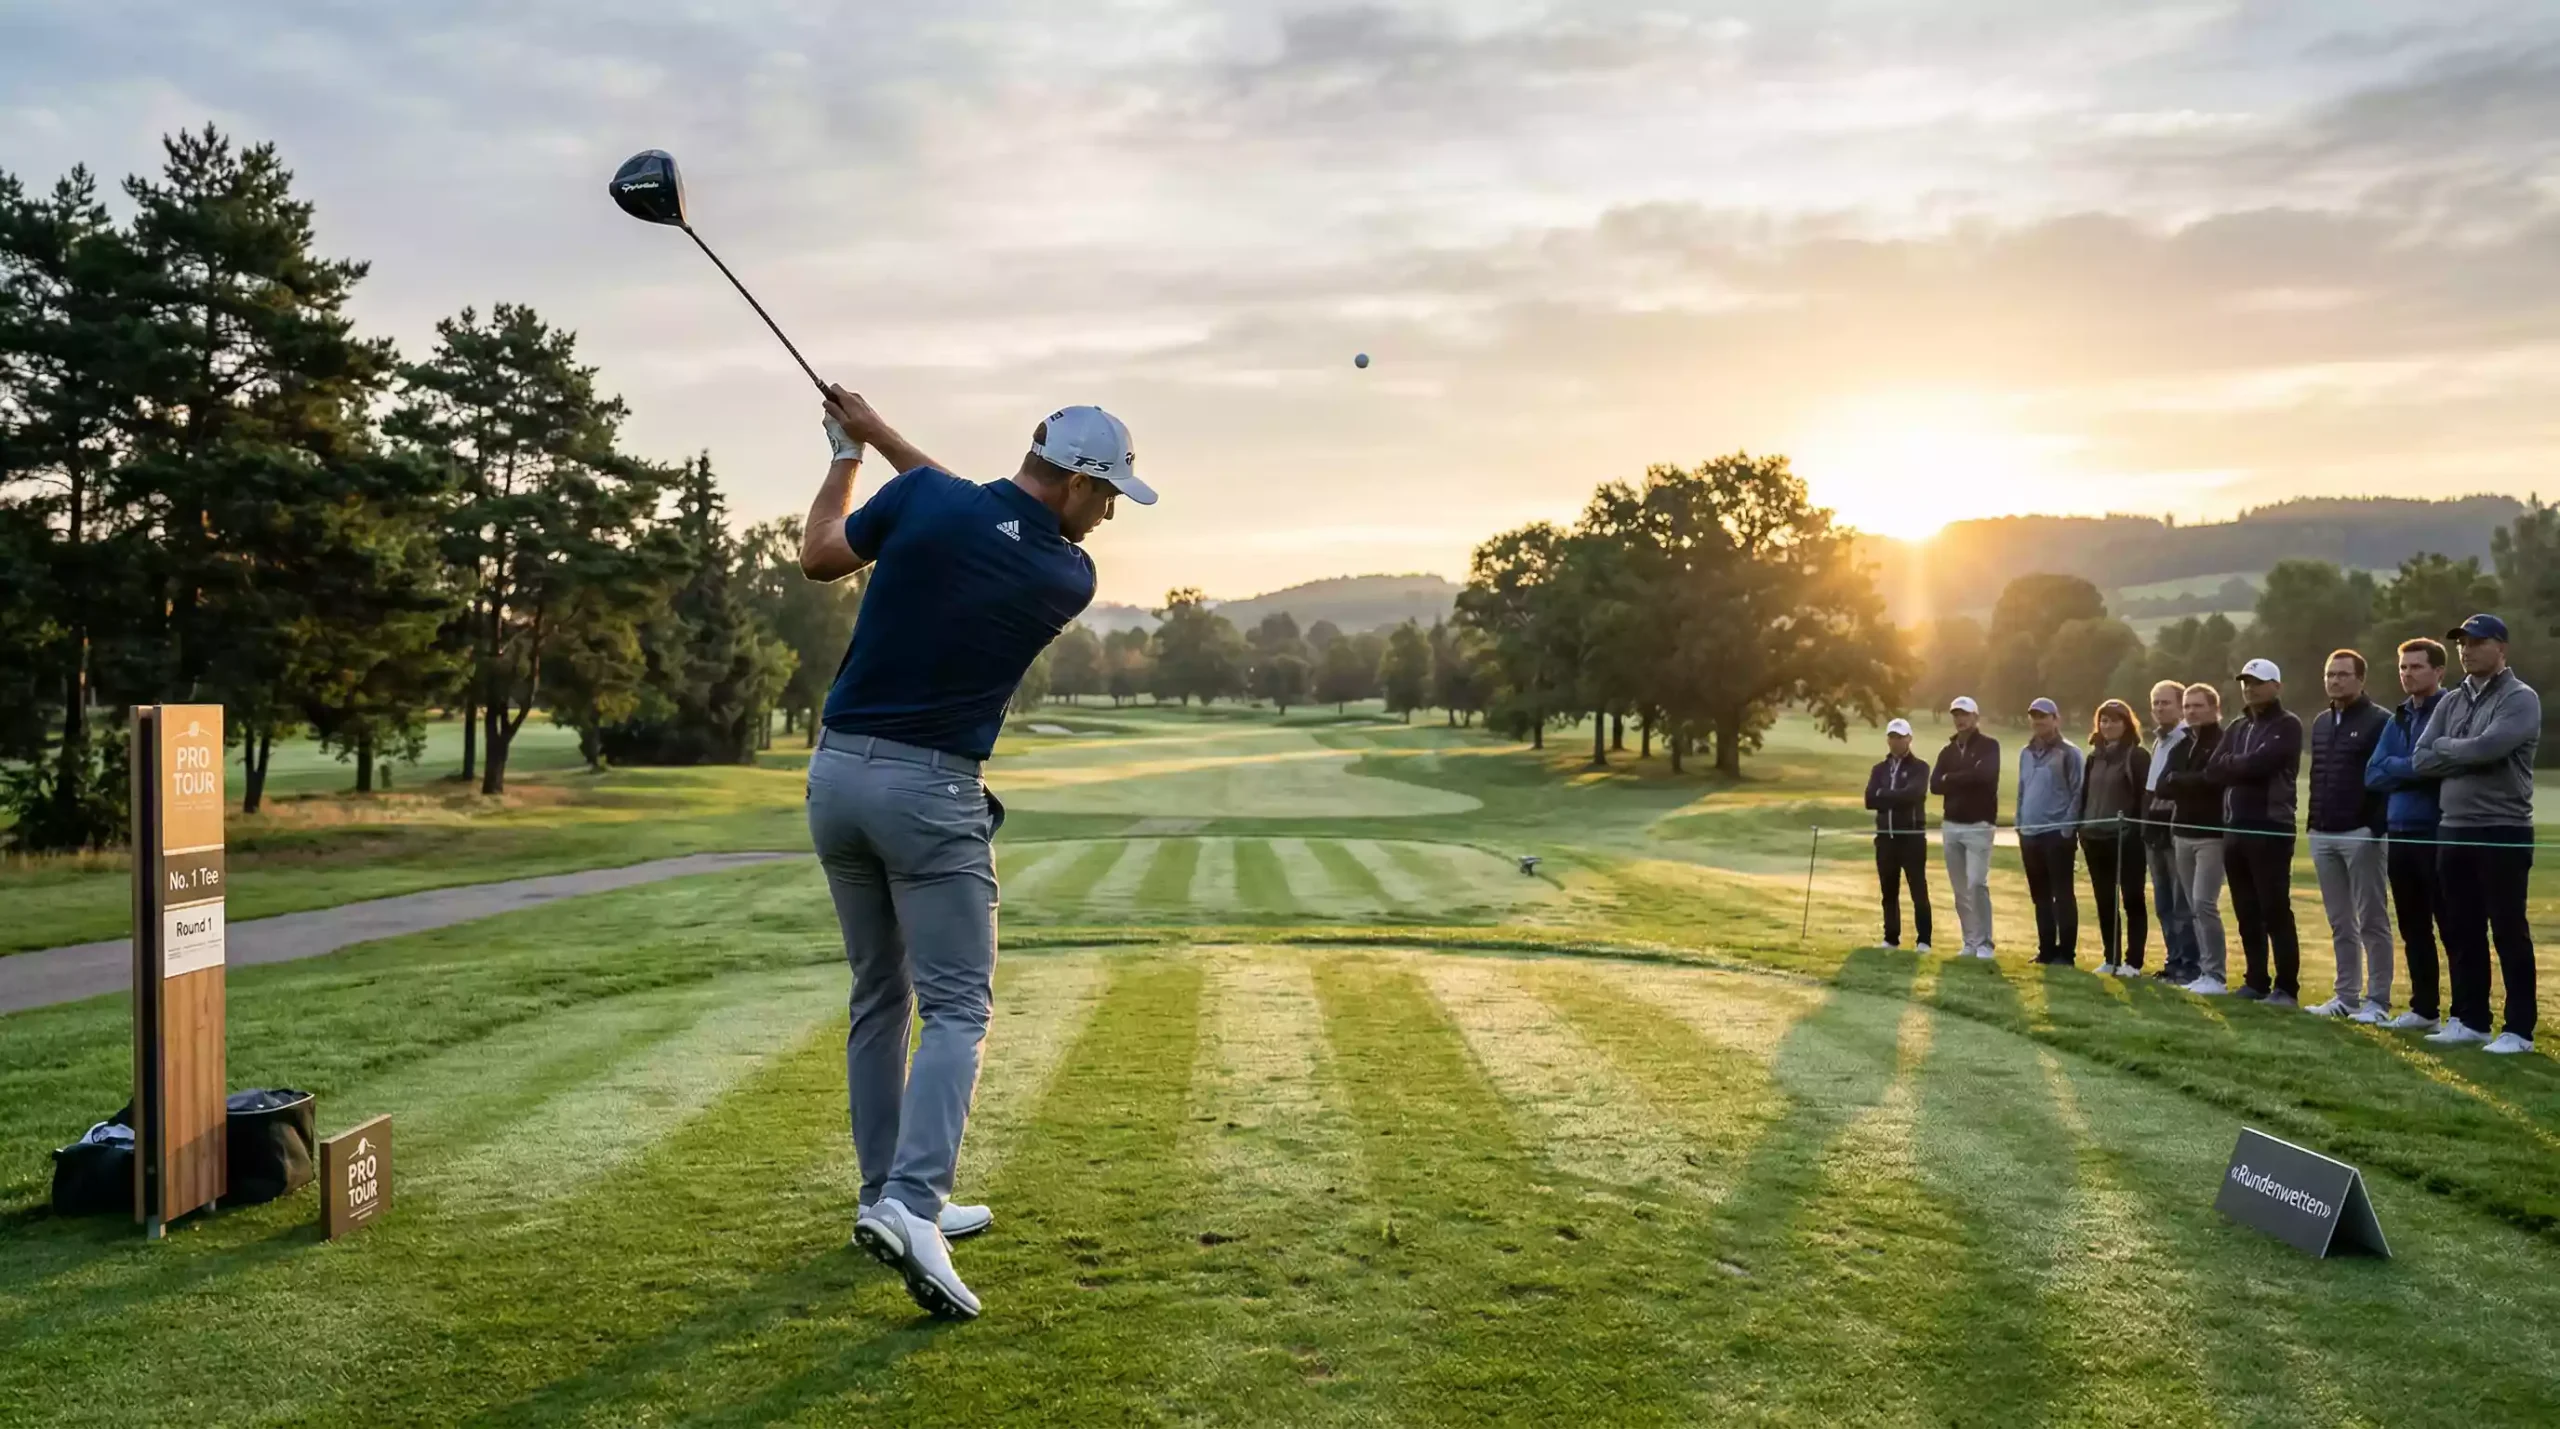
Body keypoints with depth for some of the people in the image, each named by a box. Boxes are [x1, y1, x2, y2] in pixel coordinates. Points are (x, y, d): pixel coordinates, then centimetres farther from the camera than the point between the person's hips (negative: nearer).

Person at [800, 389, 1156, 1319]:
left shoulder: (920, 498, -5)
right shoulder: (1070, 578, -6)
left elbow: (819, 557, 11)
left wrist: (847, 454, 24)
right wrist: (879, 434, 15)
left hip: (838, 771, 5)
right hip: (931, 790, -5)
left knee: (879, 997, 15)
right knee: (956, 1008, -2)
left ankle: (890, 1199, 21)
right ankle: (910, 1205, -20)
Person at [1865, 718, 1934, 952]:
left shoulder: (1919, 768, 0)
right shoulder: (1879, 770, 13)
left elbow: (1912, 794, -19)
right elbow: (1870, 800, -2)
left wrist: (1884, 796, -11)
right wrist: (1898, 798, -12)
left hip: (1912, 836, -4)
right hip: (1886, 836, 4)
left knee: (1918, 889, -5)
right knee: (1889, 891, 8)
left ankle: (1923, 940, -3)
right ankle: (1891, 939, 14)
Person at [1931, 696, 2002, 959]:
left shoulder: (1989, 746, -1)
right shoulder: (1947, 751, 13)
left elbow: (1985, 775, -20)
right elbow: (1935, 785, 1)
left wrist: (1951, 779, -8)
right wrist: (1967, 781, -12)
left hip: (1978, 825, -5)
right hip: (1951, 825, 5)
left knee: (1976, 884, -13)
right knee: (1960, 889, 6)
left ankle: (1984, 943, -7)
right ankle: (1970, 942, 11)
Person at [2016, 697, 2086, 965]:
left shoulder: (2069, 753, -6)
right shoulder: (2026, 753, 15)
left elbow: (2078, 793, -9)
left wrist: (2067, 829, -14)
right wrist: (2020, 825, 13)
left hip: (2057, 833, -7)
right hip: (2030, 834, 7)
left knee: (2062, 894, -3)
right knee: (2040, 896, 11)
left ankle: (2065, 951, 0)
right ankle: (2046, 949, 17)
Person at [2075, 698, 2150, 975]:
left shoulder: (2137, 756, -5)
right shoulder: (2095, 757, 15)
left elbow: (2146, 796, -10)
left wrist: (2138, 830, -17)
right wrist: (2081, 829, 8)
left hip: (2127, 839, -7)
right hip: (2096, 838, 7)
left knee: (2132, 900, -1)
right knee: (2105, 902, 10)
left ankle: (2133, 962, 2)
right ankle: (2110, 959, 17)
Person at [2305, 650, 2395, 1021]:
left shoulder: (2379, 721, -7)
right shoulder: (2320, 722, 16)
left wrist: (2378, 827, -18)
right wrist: (2314, 823, 15)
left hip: (2361, 834, -7)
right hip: (2323, 836, 7)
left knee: (2372, 921, -2)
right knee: (2341, 923, 11)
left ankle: (2377, 1000, 2)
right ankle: (2346, 996, 17)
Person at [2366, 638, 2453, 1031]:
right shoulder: (2397, 719, 15)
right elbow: (2373, 775, 6)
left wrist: (2399, 768, -9)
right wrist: (2416, 767, -8)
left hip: (2439, 834, -7)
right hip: (2400, 834, 7)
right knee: (2413, 929, 13)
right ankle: (2424, 1008, 22)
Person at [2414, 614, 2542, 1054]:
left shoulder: (2520, 699, -7)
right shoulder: (2452, 702, 13)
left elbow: (2487, 747, -23)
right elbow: (2421, 760, 4)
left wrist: (2444, 747, -5)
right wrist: (2469, 756, -11)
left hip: (2503, 832, -7)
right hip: (2455, 831, 7)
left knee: (2508, 932, -1)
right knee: (2461, 931, 11)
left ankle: (2519, 1029, 5)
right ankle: (2470, 1019, 21)